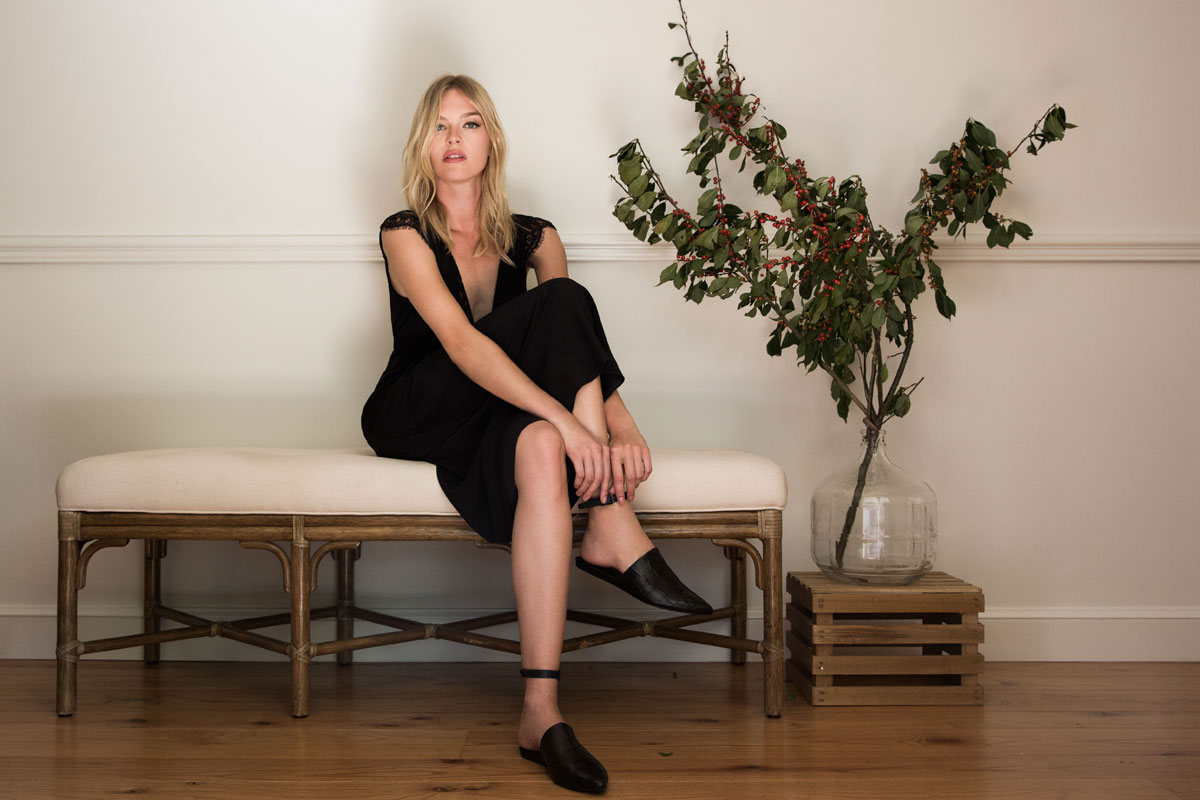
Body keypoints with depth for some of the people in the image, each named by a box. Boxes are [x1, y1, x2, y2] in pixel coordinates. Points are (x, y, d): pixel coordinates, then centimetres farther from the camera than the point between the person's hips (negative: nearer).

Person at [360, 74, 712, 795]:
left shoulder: (533, 239, 7)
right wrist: (567, 416, -37)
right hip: (416, 421, -3)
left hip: (497, 422, 3)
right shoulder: (406, 236, -7)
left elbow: (581, 348, -7)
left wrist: (620, 424, -28)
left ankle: (542, 712, -44)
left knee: (542, 451, -38)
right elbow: (461, 342, -24)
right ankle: (617, 533, -32)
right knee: (561, 302, -25)